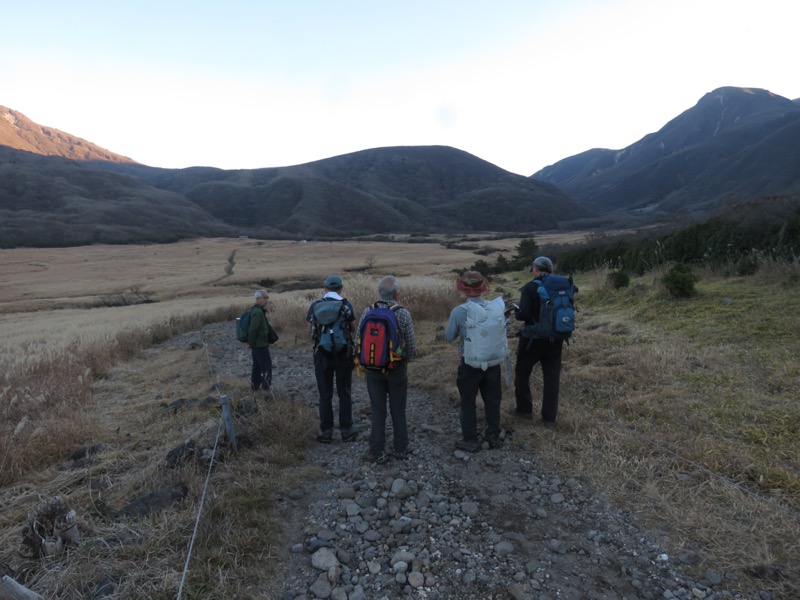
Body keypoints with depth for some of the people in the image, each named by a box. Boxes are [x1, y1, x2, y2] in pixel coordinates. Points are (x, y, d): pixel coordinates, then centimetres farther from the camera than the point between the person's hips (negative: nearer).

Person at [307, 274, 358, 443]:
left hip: (322, 355, 1)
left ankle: (326, 431, 15)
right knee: (344, 393, 11)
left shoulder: (315, 306, -1)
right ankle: (346, 430, 16)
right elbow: (351, 329, 1)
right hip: (343, 354, -1)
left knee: (325, 394, 10)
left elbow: (312, 330, 7)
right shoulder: (346, 305, -6)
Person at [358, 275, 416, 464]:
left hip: (373, 369, 1)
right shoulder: (403, 313, -13)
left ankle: (378, 453, 15)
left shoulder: (367, 312, -7)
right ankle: (400, 449, 25)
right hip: (397, 369, -1)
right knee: (398, 410, 13)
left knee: (377, 411, 9)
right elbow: (411, 346, -10)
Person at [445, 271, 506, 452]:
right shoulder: (497, 307, -7)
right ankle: (494, 437, 31)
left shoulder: (459, 311, -17)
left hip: (470, 364, -3)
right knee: (492, 400, 19)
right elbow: (501, 331, 7)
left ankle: (471, 440, 20)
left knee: (468, 403, 12)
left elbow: (449, 337, -5)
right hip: (494, 362, 4)